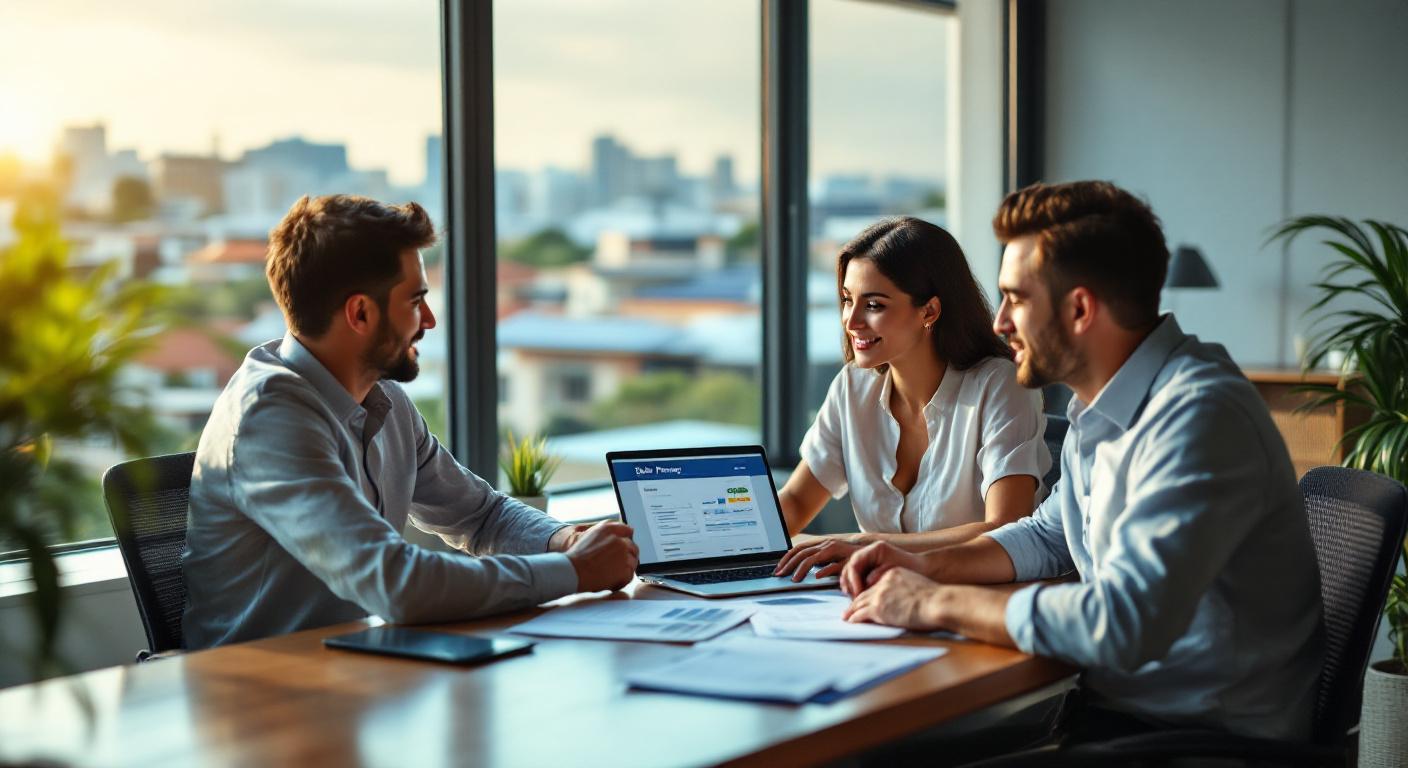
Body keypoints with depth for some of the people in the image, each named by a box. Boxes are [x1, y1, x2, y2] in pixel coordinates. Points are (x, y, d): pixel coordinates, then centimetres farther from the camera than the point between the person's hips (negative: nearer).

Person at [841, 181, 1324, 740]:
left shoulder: (1198, 416, -25)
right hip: (1116, 704, 8)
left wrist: (937, 603, -21)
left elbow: (1123, 625, -33)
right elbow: (1051, 535, 23)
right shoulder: (1097, 411, 7)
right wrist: (929, 566, 5)